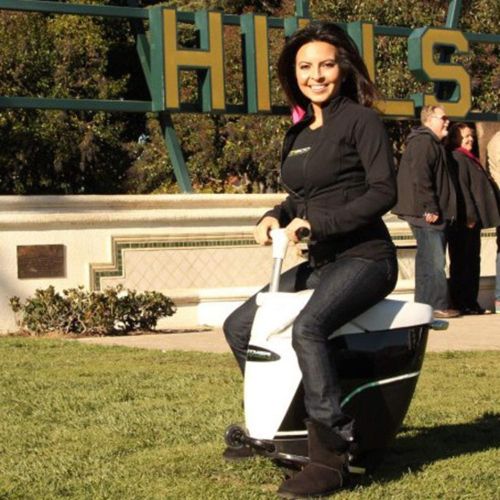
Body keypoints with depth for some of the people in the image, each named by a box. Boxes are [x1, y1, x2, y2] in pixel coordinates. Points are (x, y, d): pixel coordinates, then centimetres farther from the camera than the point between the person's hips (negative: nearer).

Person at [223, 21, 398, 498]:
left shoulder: (361, 120, -6)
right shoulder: (298, 134, 15)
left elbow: (384, 191, -15)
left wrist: (317, 223, -20)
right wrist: (275, 216, 2)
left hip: (363, 257, -9)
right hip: (317, 263, 9)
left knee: (307, 328, -34)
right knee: (239, 327, 9)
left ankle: (329, 457, -30)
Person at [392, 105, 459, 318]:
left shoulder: (432, 143, 23)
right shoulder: (423, 142, -11)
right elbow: (420, 177, -20)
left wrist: (440, 210, 21)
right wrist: (430, 208, -23)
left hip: (430, 213, 11)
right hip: (426, 213, -11)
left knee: (427, 261, 12)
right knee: (434, 261, -11)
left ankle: (424, 304, 16)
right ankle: (438, 305, -10)